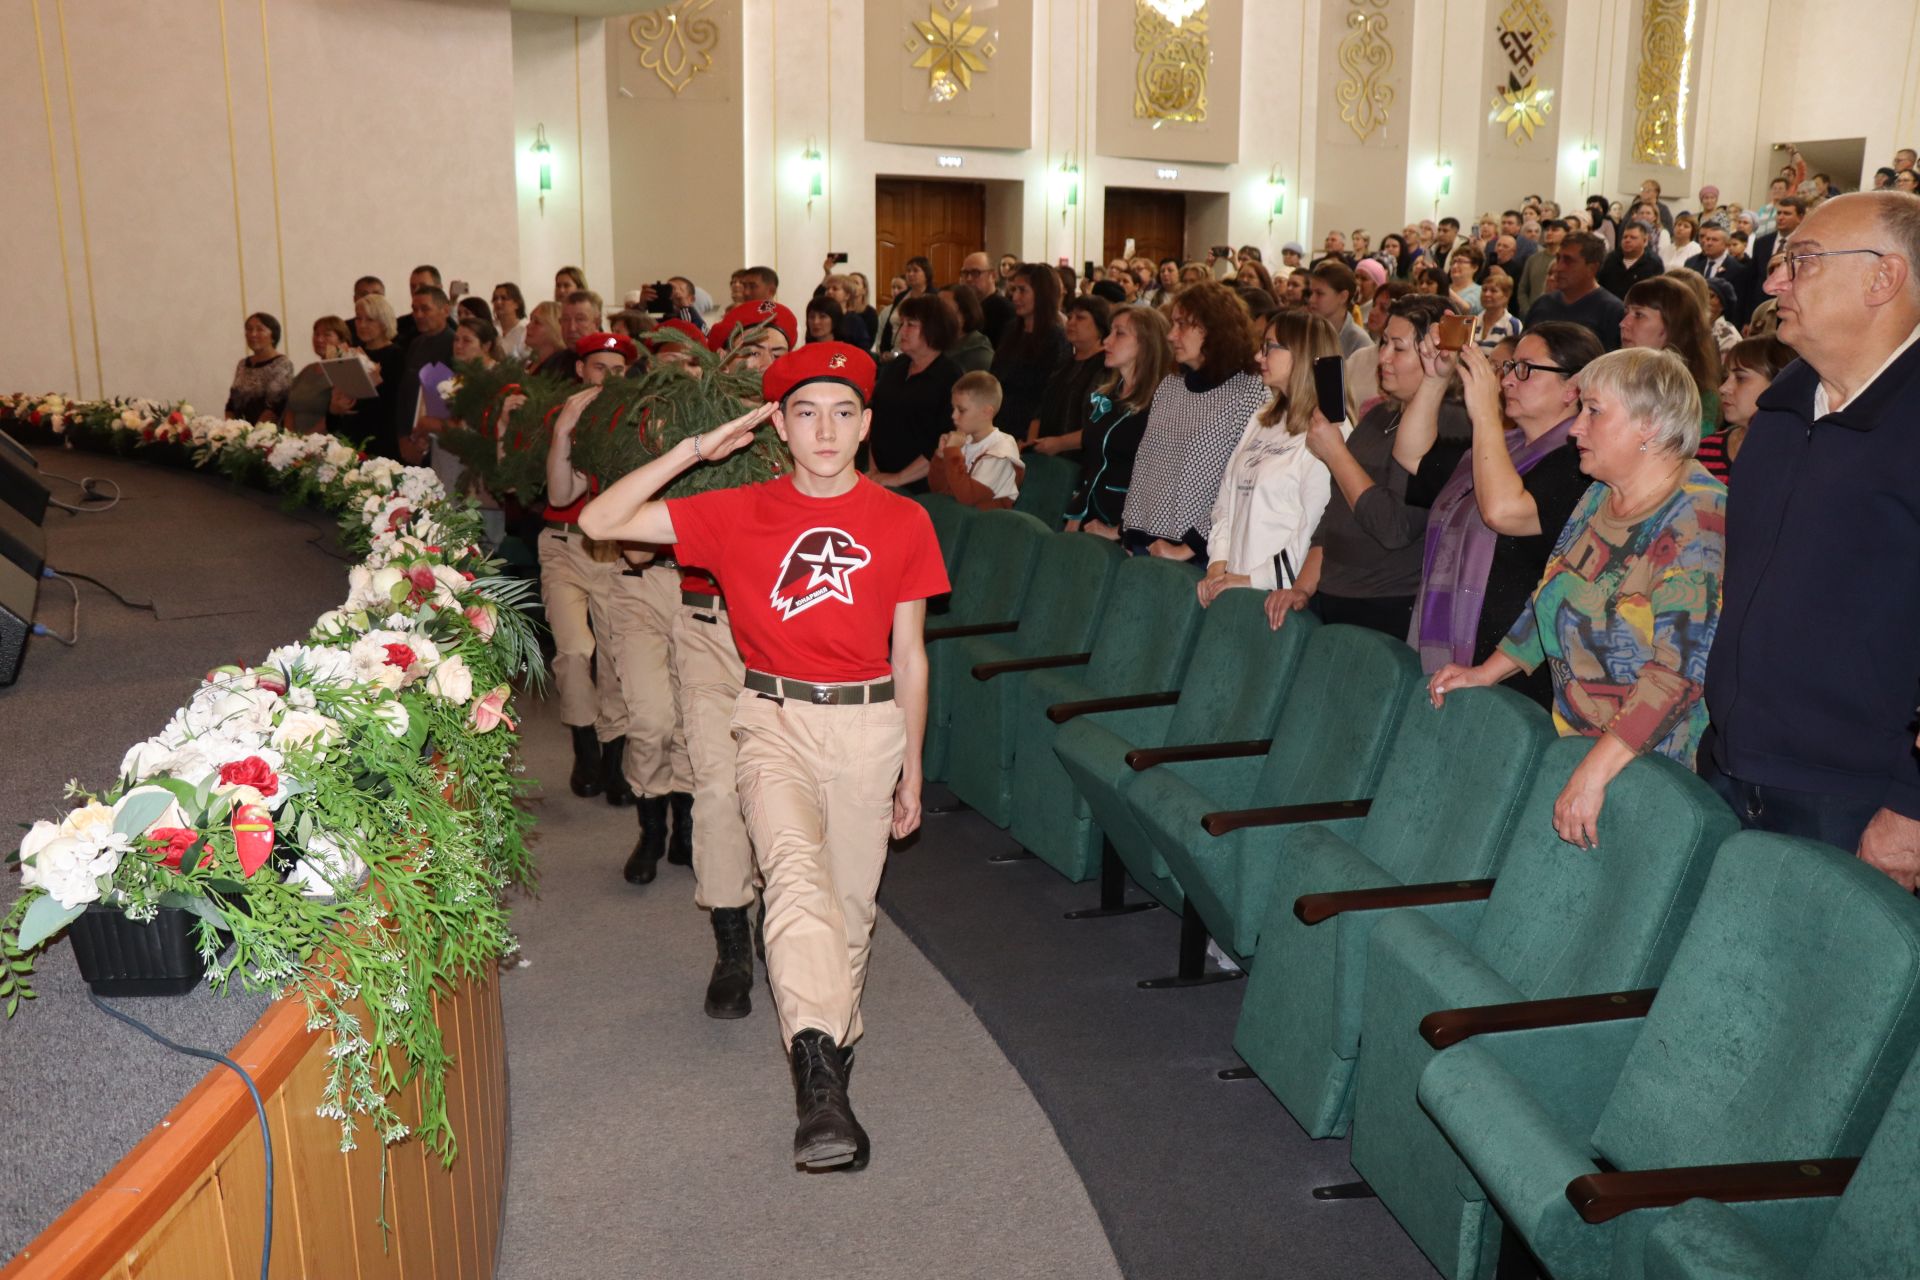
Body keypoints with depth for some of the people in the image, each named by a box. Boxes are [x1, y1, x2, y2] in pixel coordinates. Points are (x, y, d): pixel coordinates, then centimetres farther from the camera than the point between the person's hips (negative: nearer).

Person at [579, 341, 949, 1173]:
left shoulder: (902, 524, 2)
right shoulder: (738, 516, 0)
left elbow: (909, 657, 7)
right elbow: (600, 522, -4)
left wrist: (912, 770, 10)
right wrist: (699, 447, -5)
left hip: (868, 727, 2)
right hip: (775, 721, -2)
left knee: (851, 904, 9)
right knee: (797, 869, -26)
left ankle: (832, 1048, 33)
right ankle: (820, 1082, -31)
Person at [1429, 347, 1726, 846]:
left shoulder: (1700, 519, -18)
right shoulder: (1598, 499, 8)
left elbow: (1679, 671, -27)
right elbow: (1554, 598, 20)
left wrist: (1594, 771, -31)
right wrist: (1487, 672, 13)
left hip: (1654, 766, -7)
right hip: (1573, 747, 7)